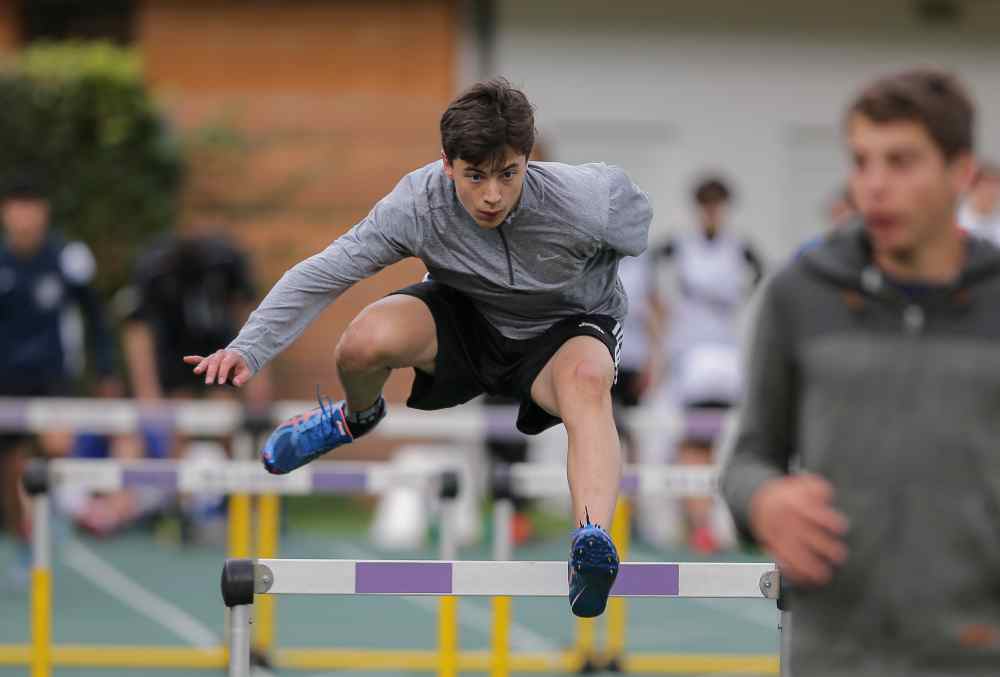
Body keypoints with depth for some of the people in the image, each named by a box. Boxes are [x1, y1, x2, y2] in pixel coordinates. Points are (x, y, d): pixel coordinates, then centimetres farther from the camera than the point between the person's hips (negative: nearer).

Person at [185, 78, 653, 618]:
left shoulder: (582, 201, -32)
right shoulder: (418, 205, -28)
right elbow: (322, 273, -23)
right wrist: (248, 349, -33)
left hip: (565, 325, -2)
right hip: (466, 316, 2)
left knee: (587, 381, -39)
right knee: (367, 340, -29)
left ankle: (592, 538, -60)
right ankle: (356, 418, 10)